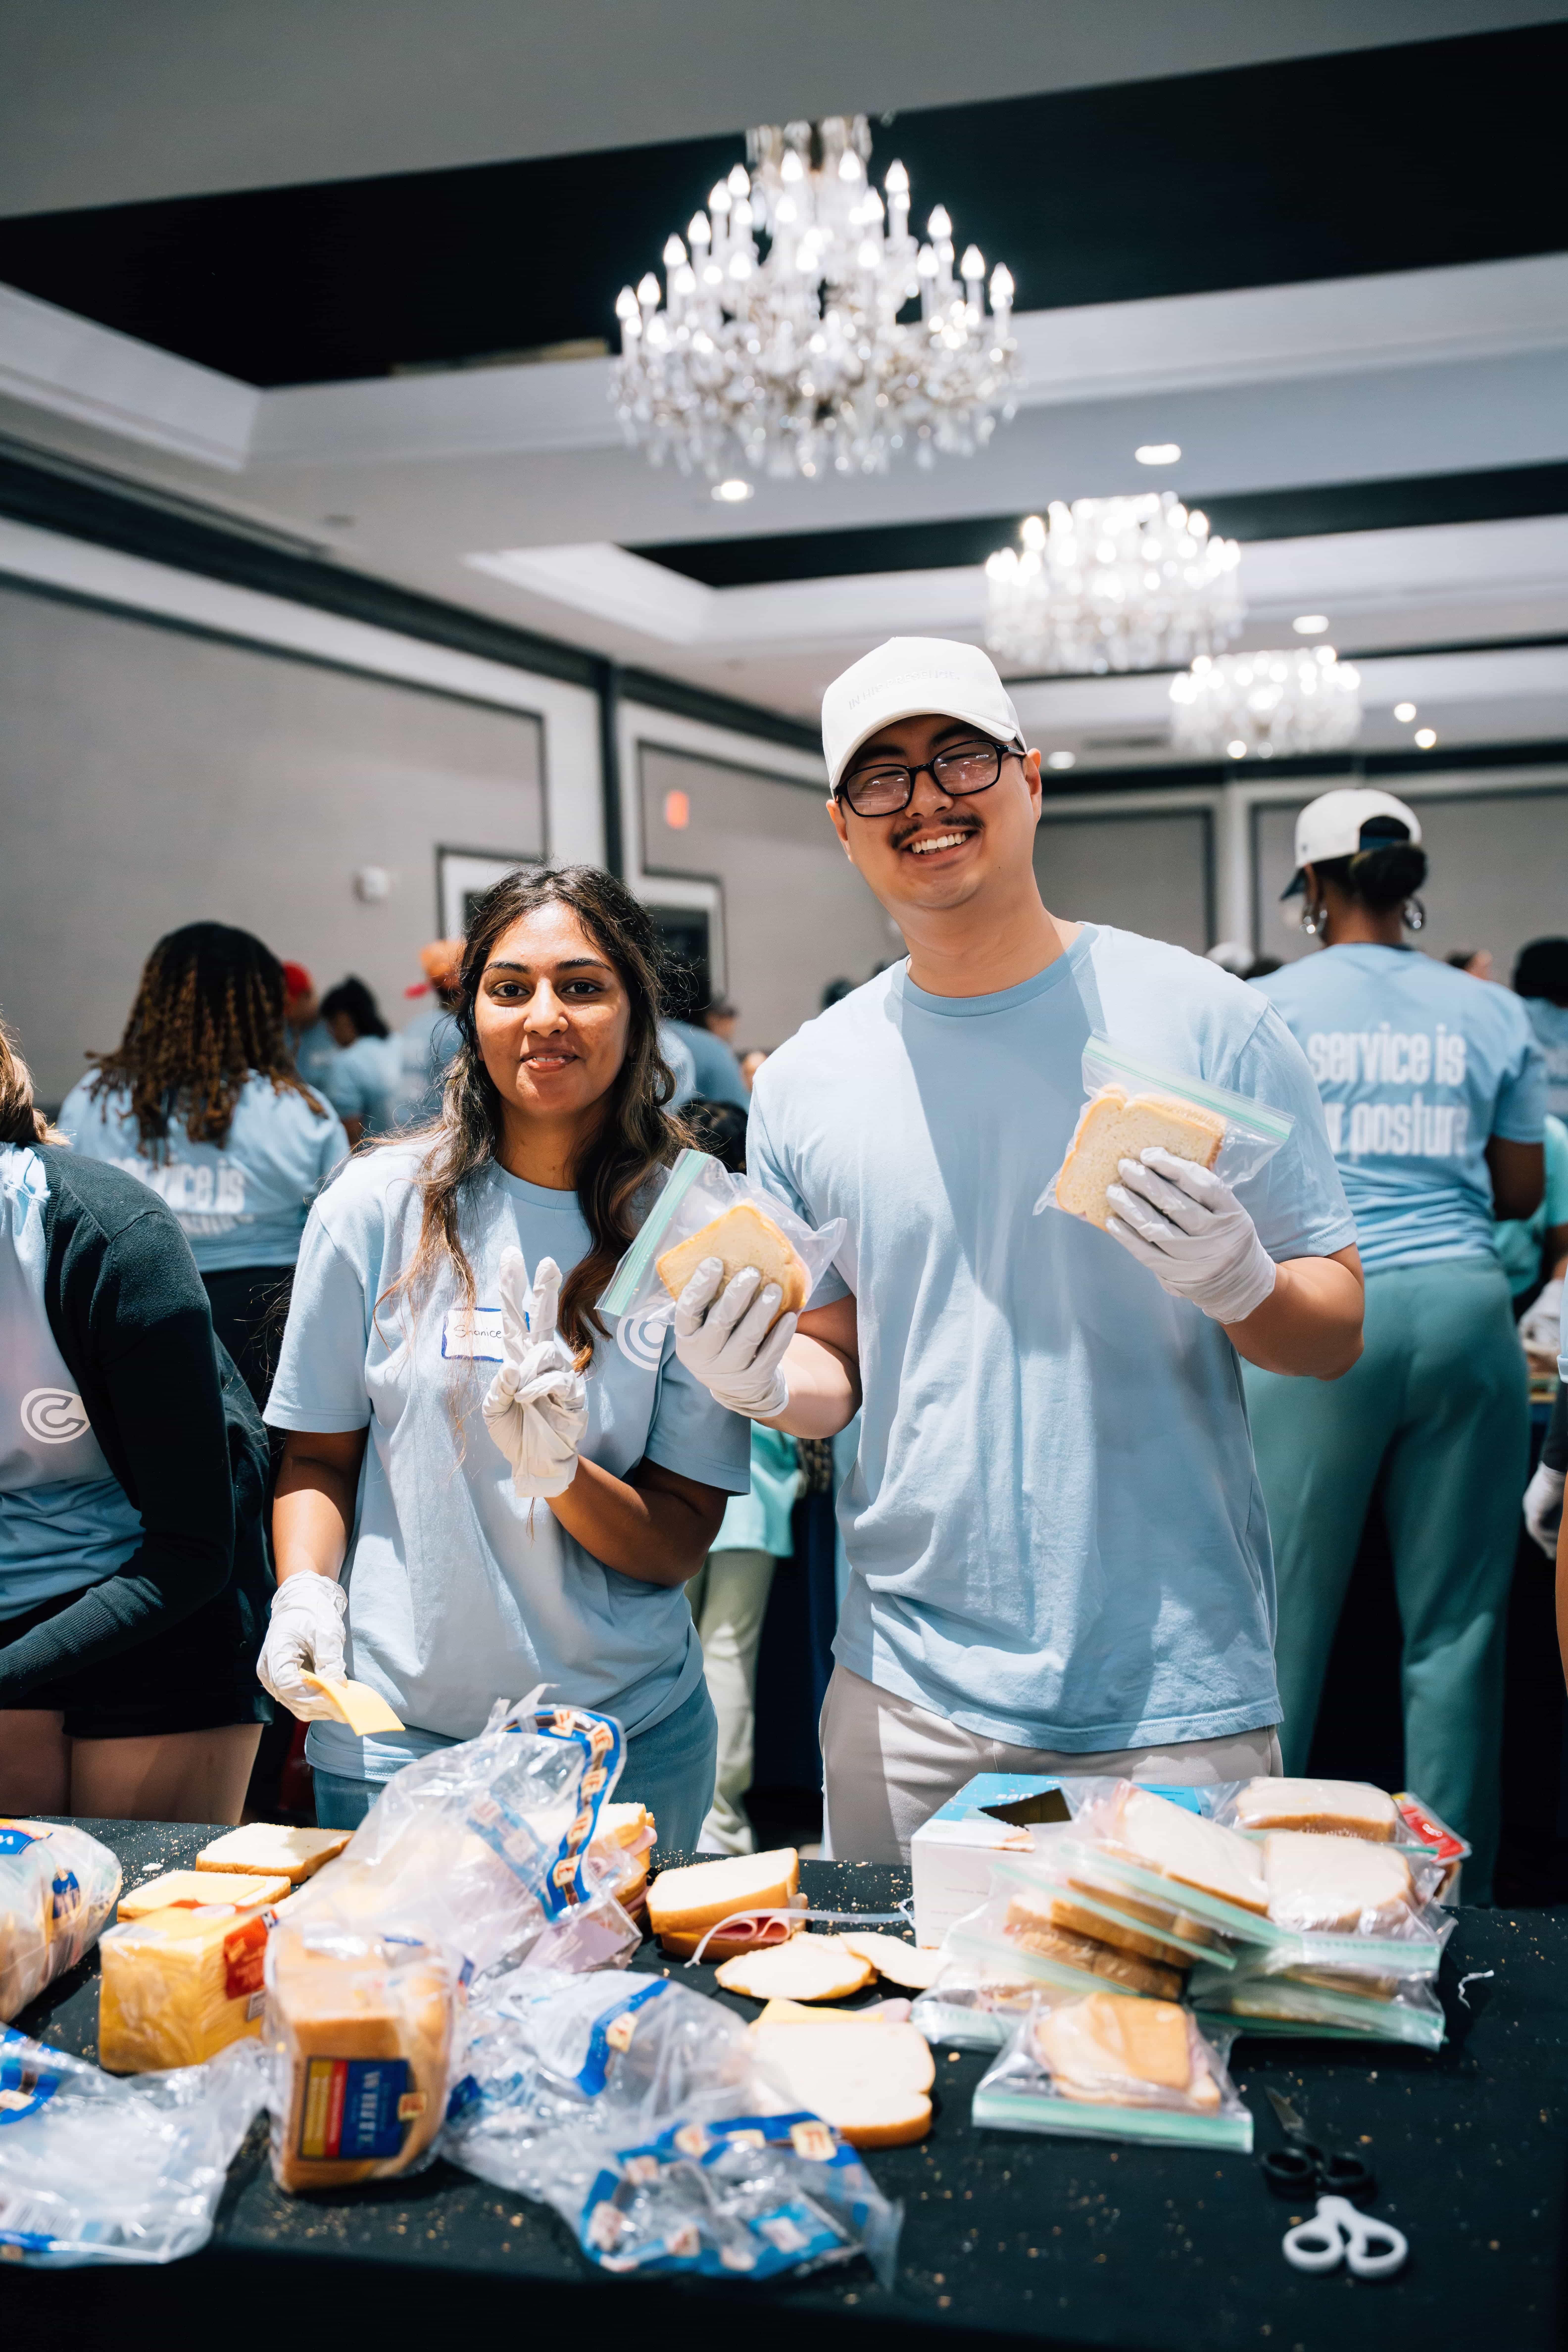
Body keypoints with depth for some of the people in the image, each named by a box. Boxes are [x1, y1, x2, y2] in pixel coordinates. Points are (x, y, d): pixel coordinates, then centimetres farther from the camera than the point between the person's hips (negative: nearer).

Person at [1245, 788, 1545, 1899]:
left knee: (1282, 1617, 5)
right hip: (1463, 1309, 2)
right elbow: (1522, 1189, 14)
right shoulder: (1491, 1014, 9)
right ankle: (1451, 1895, 15)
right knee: (1456, 1622, 8)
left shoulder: (1264, 1009, 1)